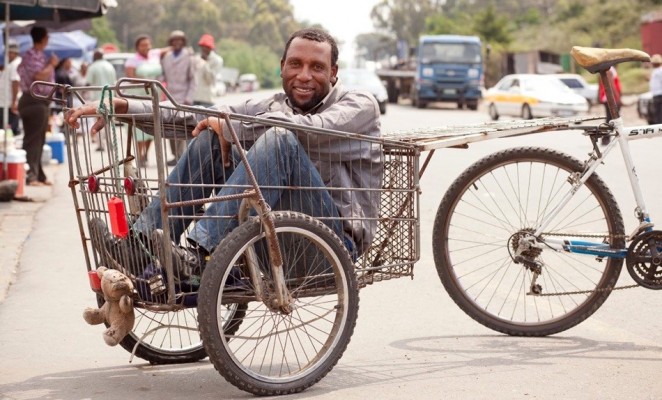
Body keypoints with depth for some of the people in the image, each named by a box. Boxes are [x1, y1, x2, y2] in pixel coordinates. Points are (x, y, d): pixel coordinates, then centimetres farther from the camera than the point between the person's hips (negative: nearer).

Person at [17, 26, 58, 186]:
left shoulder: (41, 55, 16)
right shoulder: (31, 56, -14)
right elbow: (40, 76, -24)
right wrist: (52, 64, -11)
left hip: (41, 102, 10)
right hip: (33, 101, -10)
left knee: (39, 141, 13)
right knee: (32, 140, -9)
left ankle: (38, 175, 20)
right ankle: (29, 176, -9)